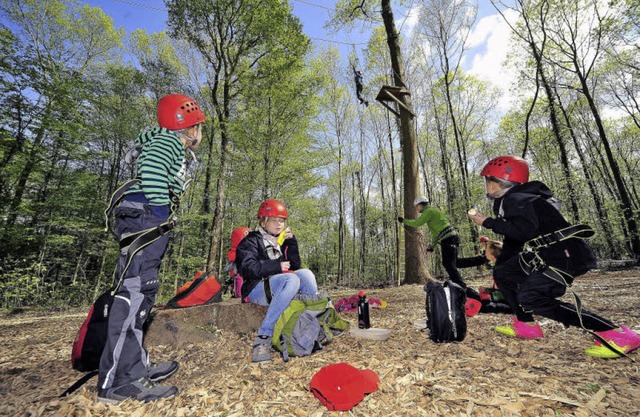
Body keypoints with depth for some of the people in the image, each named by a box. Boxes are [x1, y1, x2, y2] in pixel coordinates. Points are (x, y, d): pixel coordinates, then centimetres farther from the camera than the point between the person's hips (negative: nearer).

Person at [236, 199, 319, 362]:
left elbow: (296, 265, 12)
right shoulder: (252, 240, 2)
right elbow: (247, 268, -14)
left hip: (280, 286, 5)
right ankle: (263, 336, -32)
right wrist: (276, 265, -18)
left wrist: (291, 242, 1)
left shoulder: (281, 240, 19)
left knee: (305, 273, -23)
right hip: (257, 288, -5)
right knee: (292, 279, -35)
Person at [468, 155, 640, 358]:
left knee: (531, 297, -23)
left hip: (565, 254, -10)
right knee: (502, 272, 12)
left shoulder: (515, 199, -15)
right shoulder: (508, 202, 16)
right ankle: (526, 326, 16)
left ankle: (615, 334, -12)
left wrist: (488, 222, -21)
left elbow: (525, 231, -30)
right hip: (545, 254, 10)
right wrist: (498, 262, 26)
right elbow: (512, 241, 21)